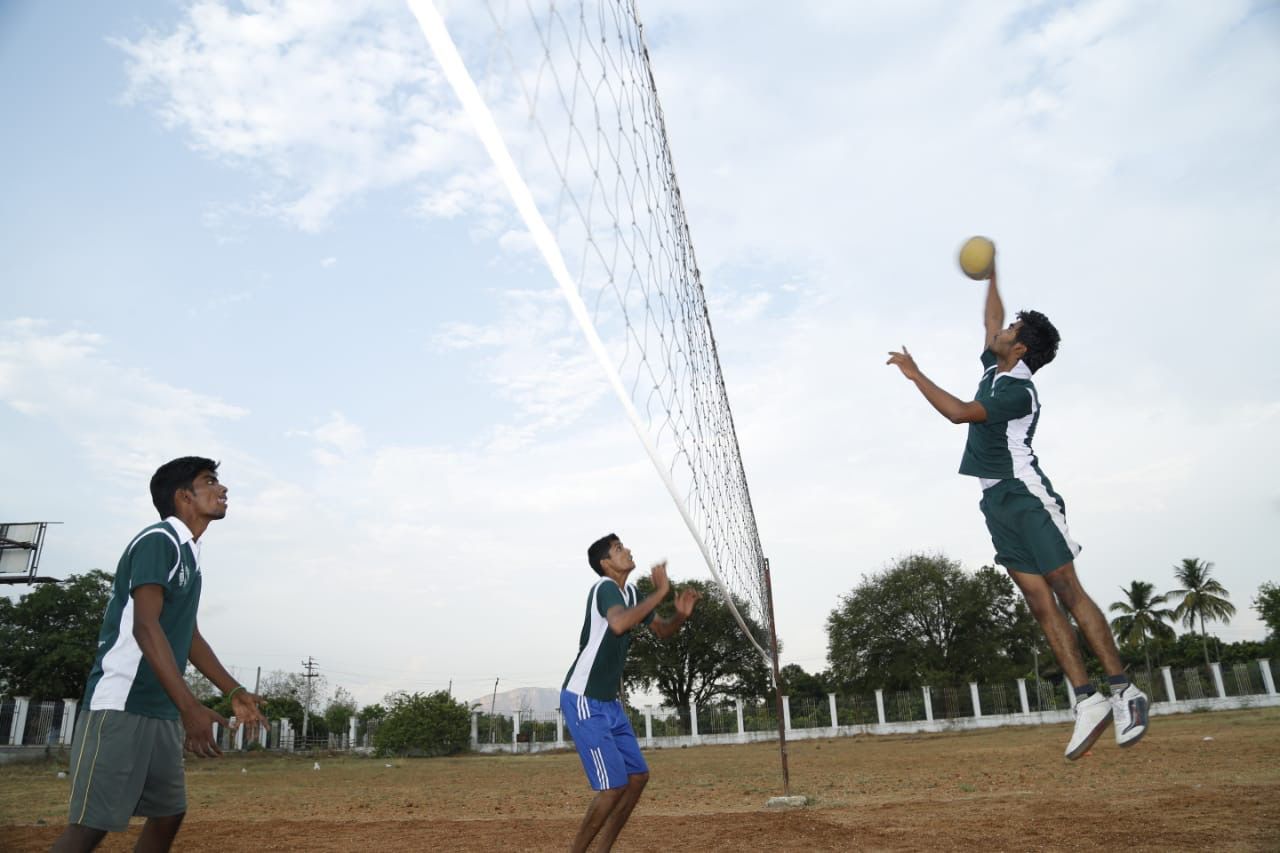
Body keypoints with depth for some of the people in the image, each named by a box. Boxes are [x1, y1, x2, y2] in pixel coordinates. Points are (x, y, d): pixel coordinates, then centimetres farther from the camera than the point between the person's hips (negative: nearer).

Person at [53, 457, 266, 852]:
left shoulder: (188, 554, 16)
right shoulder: (158, 540, -12)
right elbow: (145, 627, -21)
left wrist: (234, 692, 19)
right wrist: (190, 707, -28)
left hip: (162, 711, 10)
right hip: (120, 706, -10)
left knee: (169, 814, 13)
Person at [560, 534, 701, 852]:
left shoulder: (631, 592, 9)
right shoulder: (605, 587, -19)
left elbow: (662, 630, 19)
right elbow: (619, 624, -41)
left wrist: (681, 614, -3)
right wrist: (660, 593, -33)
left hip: (610, 702, 9)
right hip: (583, 701, -9)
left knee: (638, 776, 10)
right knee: (614, 785, -12)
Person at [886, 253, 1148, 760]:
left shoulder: (1019, 390, -11)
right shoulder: (995, 368, 15)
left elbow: (960, 413, -21)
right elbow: (991, 321, 29)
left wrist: (915, 375, -15)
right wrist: (991, 272, 33)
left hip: (1027, 498, -8)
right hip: (998, 503, 8)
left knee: (1067, 592, -8)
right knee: (1041, 604, 1)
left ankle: (1123, 690, 0)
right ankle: (1087, 701, 1)